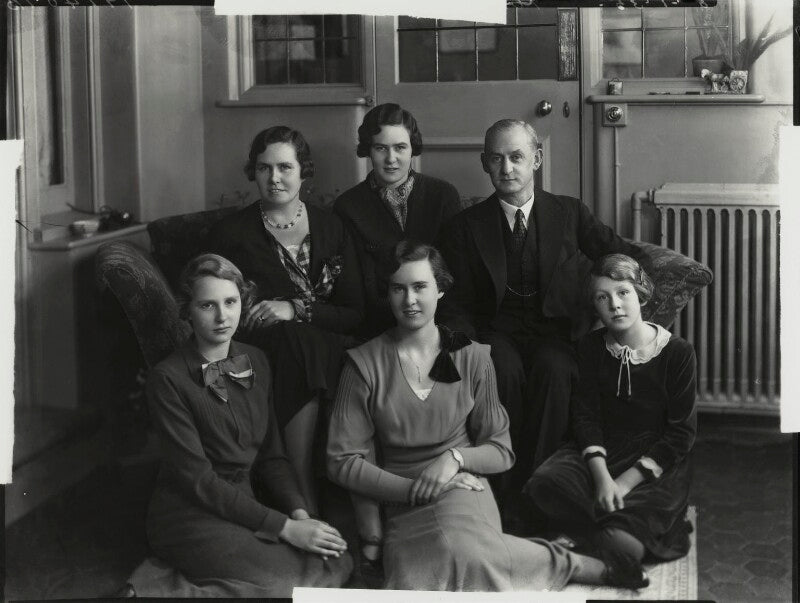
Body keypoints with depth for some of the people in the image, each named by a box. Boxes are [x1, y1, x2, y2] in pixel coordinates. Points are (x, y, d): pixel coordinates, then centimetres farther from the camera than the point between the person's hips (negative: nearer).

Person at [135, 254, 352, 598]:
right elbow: (199, 479, -17)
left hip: (248, 504, 7)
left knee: (338, 564, -15)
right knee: (297, 580, -25)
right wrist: (284, 527, -20)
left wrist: (300, 514, -9)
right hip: (190, 515, -7)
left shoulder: (255, 362, 8)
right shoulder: (168, 379, -13)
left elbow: (271, 453, 10)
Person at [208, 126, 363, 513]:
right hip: (260, 354, -1)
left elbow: (354, 313, 7)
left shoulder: (331, 227, 14)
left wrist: (296, 309, -9)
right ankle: (307, 510, -36)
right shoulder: (230, 234, 10)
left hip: (329, 346, 2)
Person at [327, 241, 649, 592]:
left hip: (463, 491, 0)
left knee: (461, 546, -36)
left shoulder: (472, 357, 6)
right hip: (400, 507, 0)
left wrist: (456, 458, -12)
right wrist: (412, 488, -14)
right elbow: (343, 460, -3)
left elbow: (501, 451, 9)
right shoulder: (364, 363, 0)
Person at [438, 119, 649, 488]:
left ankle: (530, 483, -24)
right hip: (498, 333, 0)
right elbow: (457, 304, 3)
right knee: (504, 368, -34)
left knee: (552, 368, -33)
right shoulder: (466, 226, 7)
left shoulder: (570, 214, 9)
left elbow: (624, 256, 9)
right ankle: (503, 476, -20)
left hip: (555, 332, 0)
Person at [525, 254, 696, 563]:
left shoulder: (677, 352, -4)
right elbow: (587, 416, 1)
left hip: (657, 463, -4)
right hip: (600, 454, 4)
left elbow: (680, 433, -6)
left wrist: (626, 482, -17)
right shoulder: (591, 347, 8)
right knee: (544, 483, -29)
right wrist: (602, 477, -18)